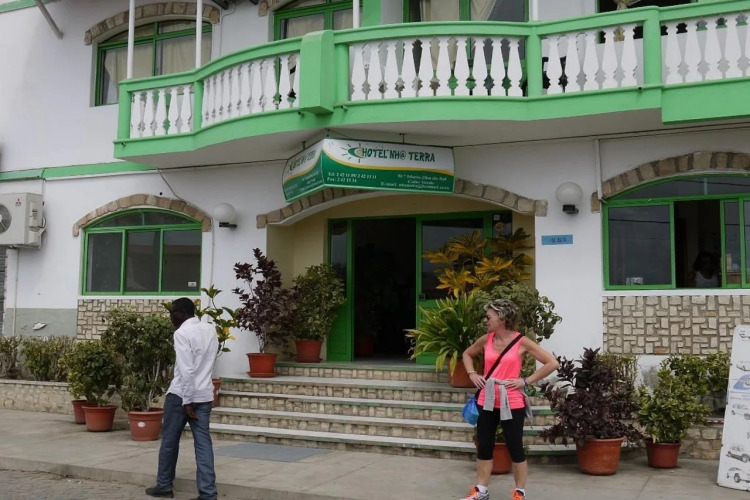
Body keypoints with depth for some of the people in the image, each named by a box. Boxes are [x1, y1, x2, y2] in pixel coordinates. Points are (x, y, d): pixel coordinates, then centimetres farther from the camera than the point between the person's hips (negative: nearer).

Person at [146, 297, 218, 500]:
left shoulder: (182, 333, -12)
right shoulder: (210, 330, 10)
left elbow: (186, 370, -18)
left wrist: (187, 400, -16)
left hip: (181, 394, -6)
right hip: (205, 395, 6)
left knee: (169, 441, 11)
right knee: (203, 444, 2)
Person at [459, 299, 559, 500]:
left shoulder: (521, 342, -9)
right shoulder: (486, 340, 3)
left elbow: (552, 363, -9)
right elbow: (467, 354, 23)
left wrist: (526, 381, -11)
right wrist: (472, 374, 6)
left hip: (511, 403, -4)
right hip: (487, 401, 4)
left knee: (515, 448, 5)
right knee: (484, 446, 10)